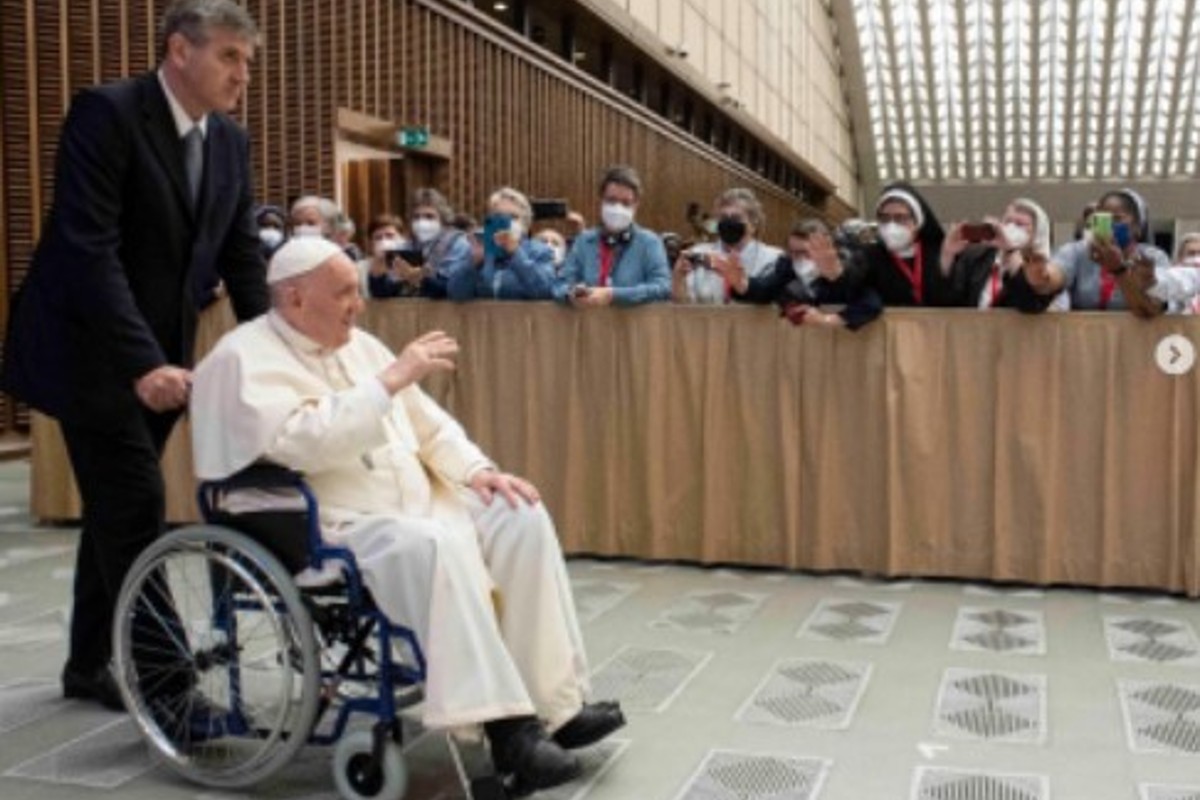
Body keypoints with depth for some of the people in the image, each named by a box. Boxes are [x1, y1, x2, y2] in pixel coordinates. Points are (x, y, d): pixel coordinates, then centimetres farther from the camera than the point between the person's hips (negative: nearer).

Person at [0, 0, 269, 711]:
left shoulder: (231, 141, 4)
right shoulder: (106, 113, -17)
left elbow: (242, 256, 6)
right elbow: (88, 249, -24)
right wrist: (142, 363, -31)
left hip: (160, 352, 7)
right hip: (90, 349, -7)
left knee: (117, 508, 14)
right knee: (134, 507, -8)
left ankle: (92, 664, 27)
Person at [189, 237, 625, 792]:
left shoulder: (359, 345, 16)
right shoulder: (245, 358, -9)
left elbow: (427, 424, 18)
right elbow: (305, 443, -27)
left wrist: (476, 470, 1)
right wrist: (391, 378, -22)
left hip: (415, 501, 9)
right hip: (327, 528, -8)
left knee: (521, 517, -9)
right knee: (437, 546, -35)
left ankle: (555, 702, -7)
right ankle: (505, 726, -30)